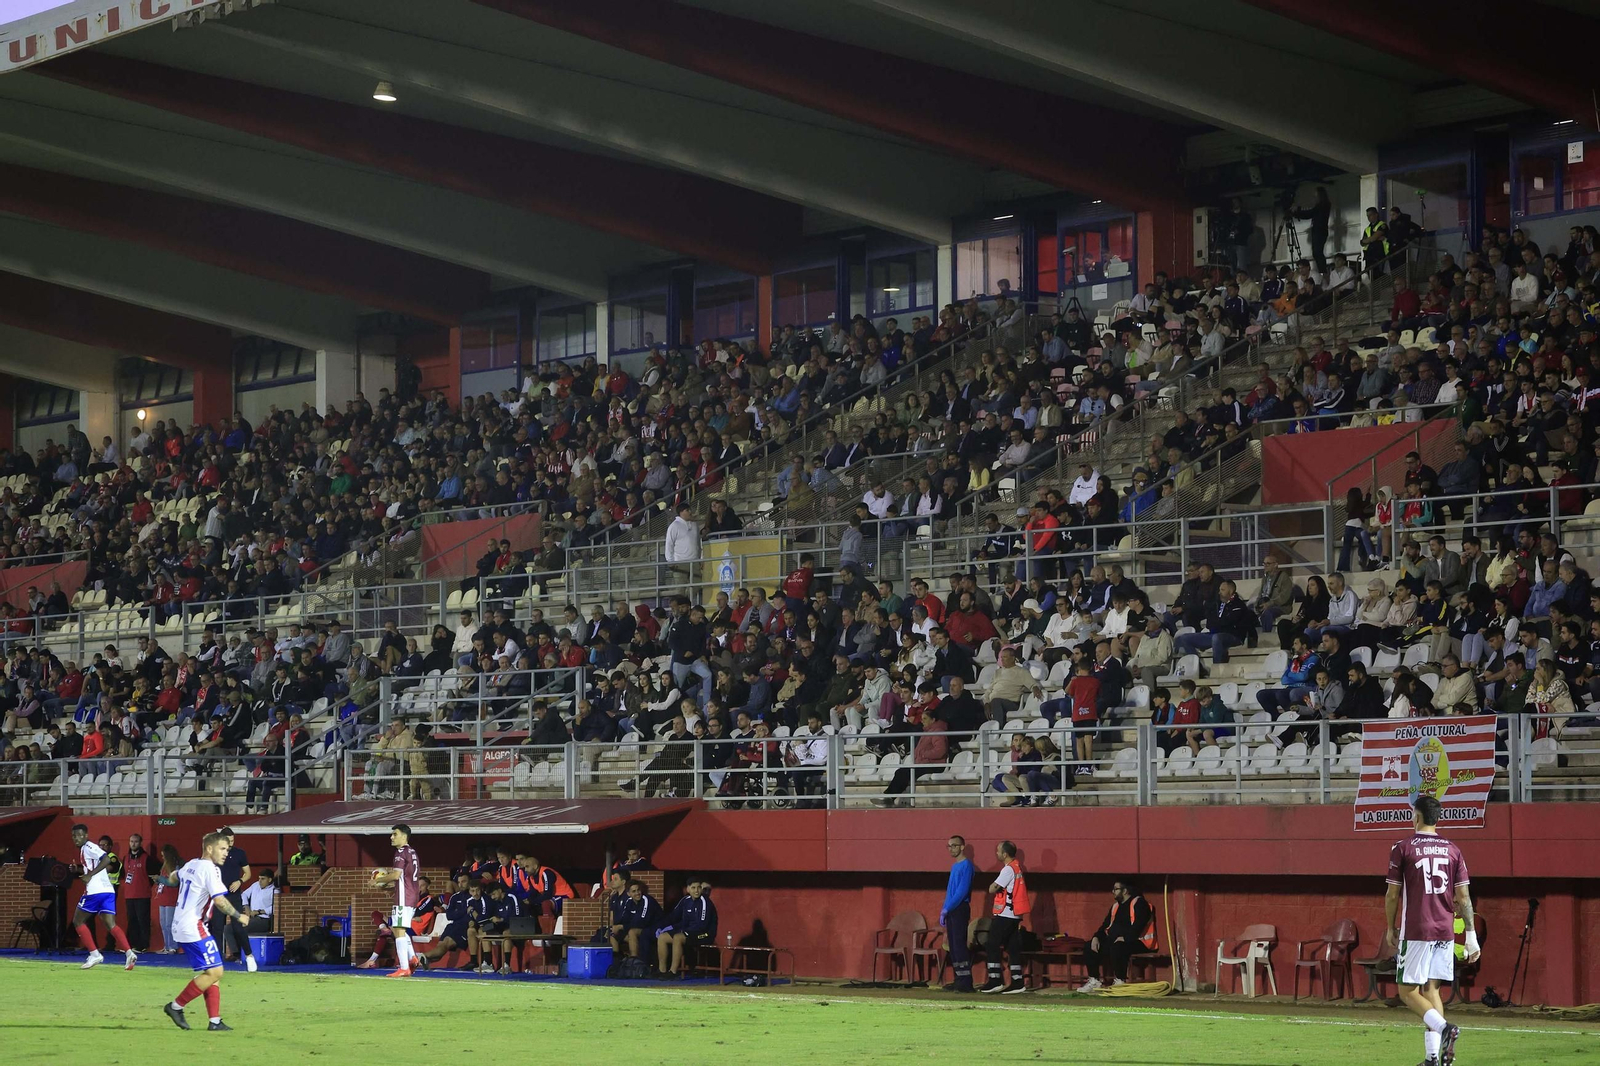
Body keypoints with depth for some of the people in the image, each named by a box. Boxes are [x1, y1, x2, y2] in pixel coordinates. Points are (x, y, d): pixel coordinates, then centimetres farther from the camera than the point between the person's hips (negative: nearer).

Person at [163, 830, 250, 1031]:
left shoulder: (191, 865, 14)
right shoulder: (210, 869, -13)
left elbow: (175, 877, 35)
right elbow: (219, 900, -21)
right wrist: (239, 916, -10)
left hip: (180, 926, 10)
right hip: (193, 928, -10)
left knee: (212, 972, 10)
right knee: (214, 972, -10)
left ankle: (215, 1020, 6)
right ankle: (176, 1006, -4)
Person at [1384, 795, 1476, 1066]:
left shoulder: (1403, 848, -4)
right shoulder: (1452, 850, 7)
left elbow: (1392, 894, -2)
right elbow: (1463, 897, 5)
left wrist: (1390, 929, 11)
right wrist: (1471, 936, 8)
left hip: (1416, 932, -5)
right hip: (1445, 932, 5)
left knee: (1408, 991, 1)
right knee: (1431, 990, 12)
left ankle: (1443, 1027, -25)